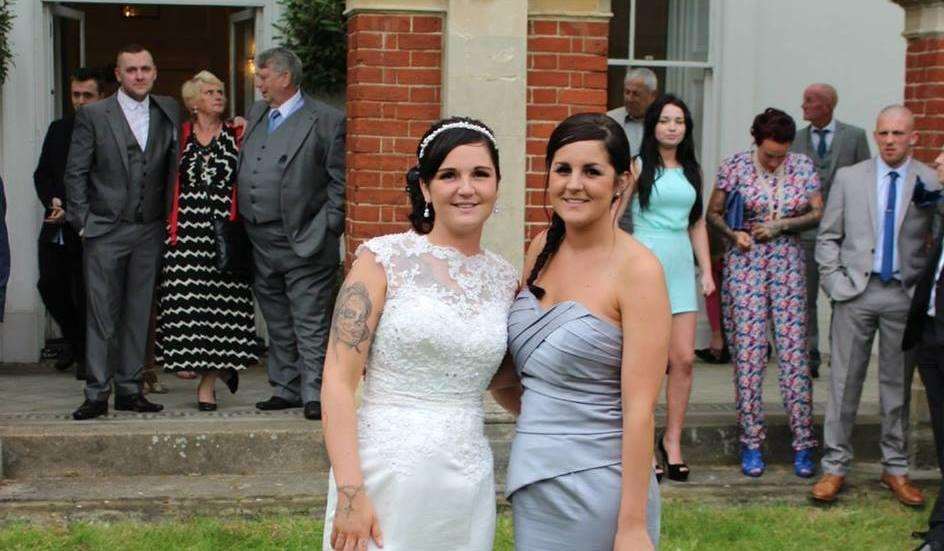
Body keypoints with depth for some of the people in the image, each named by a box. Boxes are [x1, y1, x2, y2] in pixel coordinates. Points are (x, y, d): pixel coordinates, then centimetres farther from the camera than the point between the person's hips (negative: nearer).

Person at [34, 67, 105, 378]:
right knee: (49, 284, 3)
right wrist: (53, 203, -6)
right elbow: (42, 174, 13)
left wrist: (73, 211, -14)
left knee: (85, 293, 0)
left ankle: (87, 355, 17)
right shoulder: (58, 129, 12)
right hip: (55, 228, 5)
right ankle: (73, 341, 26)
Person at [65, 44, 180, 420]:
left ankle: (129, 389, 15)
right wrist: (82, 221, -5)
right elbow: (75, 173, 0)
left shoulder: (168, 112, 9)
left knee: (138, 314, 7)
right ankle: (96, 394, 3)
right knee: (102, 315, -1)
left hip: (150, 231, 3)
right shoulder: (93, 115, 0)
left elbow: (176, 167, 13)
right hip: (106, 231, -3)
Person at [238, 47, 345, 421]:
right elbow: (242, 171, 24)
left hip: (304, 242, -7)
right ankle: (286, 389, 23)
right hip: (260, 242, 7)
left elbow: (339, 180, -7)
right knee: (277, 325, 14)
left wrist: (326, 229, -11)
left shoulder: (326, 120, -5)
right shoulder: (255, 115, 16)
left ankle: (314, 394, -1)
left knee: (310, 325, -4)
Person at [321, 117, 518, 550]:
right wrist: (350, 493, -16)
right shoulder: (384, 258, -5)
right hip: (384, 474, -4)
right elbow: (338, 380, -10)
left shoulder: (504, 279, 7)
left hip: (467, 482, 4)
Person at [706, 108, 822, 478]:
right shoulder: (735, 166, 0)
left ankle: (803, 443, 5)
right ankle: (751, 442, 8)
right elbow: (713, 213, 6)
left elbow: (818, 213, 4)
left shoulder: (803, 167, 3)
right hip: (745, 263, -1)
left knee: (794, 351, -2)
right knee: (747, 352, -1)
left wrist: (780, 225, -10)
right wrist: (732, 233, -12)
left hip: (787, 264, 1)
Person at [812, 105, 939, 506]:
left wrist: (926, 288, -11)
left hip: (905, 296, 0)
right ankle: (835, 467, 11)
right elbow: (828, 236, 7)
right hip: (856, 292, 0)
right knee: (844, 382, 3)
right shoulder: (848, 178, 6)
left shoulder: (932, 183, 1)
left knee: (898, 385, 8)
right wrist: (834, 282, -1)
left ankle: (895, 469, 19)